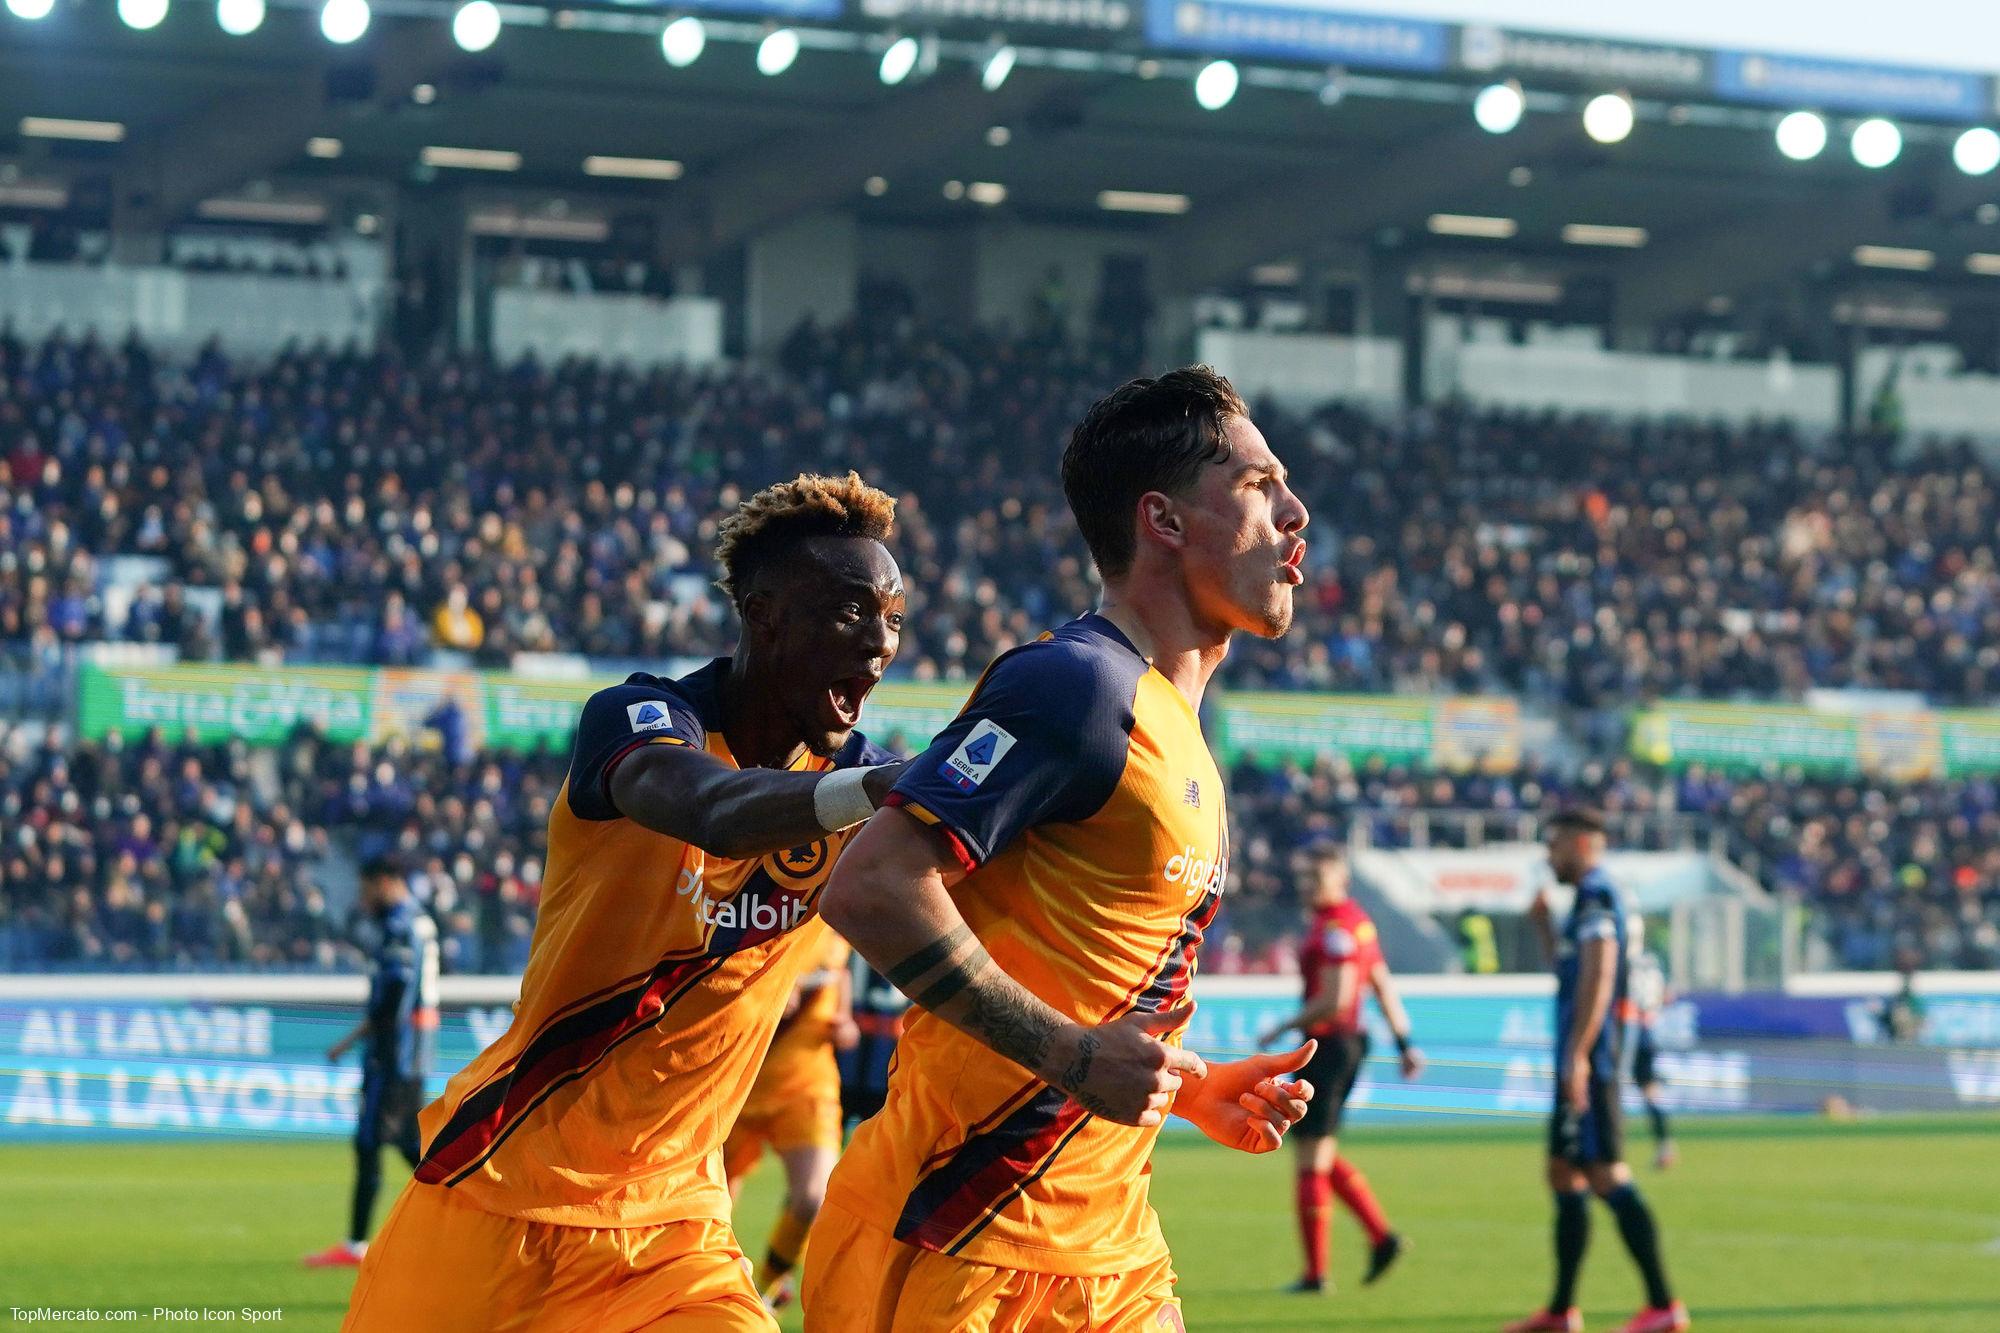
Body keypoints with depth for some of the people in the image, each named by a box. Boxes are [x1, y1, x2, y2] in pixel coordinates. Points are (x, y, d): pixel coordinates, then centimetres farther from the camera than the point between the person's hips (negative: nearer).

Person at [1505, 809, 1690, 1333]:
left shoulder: (1595, 896, -11)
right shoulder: (1589, 899, 20)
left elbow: (1597, 976, -21)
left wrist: (1577, 1054, -26)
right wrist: (1544, 926, 23)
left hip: (1586, 1065, -11)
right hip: (1578, 1066, 11)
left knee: (1608, 1179, -13)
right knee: (1564, 1176, 14)